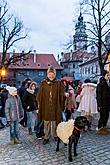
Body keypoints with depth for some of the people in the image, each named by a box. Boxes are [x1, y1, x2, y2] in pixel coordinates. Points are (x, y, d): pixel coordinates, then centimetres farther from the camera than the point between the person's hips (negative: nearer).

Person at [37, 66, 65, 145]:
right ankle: (46, 137, 25)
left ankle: (56, 135, 32)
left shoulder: (59, 83, -1)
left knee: (55, 122, 11)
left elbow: (61, 95, 0)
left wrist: (61, 107, -5)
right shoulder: (43, 83, 1)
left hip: (55, 107, 0)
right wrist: (39, 104, 0)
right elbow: (39, 95, 4)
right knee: (46, 123, 10)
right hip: (45, 107, 1)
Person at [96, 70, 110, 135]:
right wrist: (99, 105, -20)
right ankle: (99, 129, 10)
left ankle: (104, 128, 25)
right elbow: (99, 96, -17)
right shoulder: (100, 84, -13)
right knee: (103, 116, -2)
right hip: (103, 104, -8)